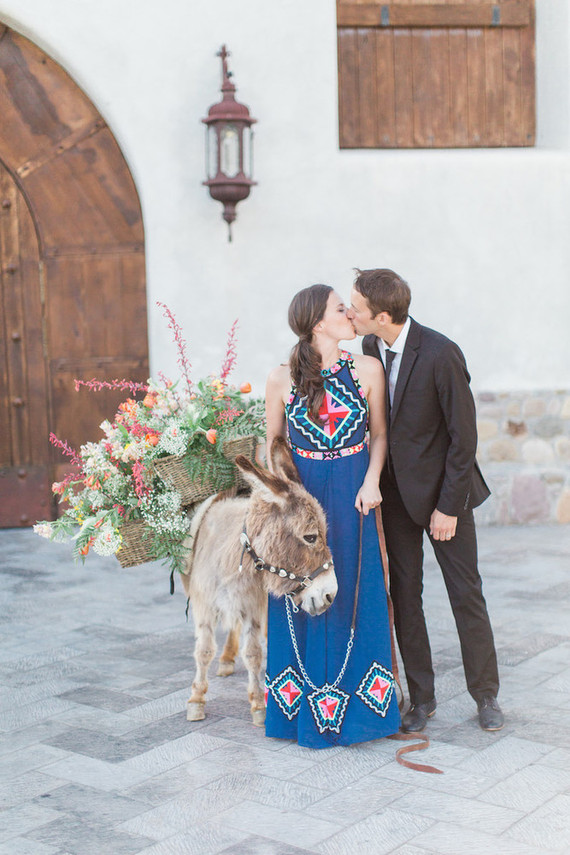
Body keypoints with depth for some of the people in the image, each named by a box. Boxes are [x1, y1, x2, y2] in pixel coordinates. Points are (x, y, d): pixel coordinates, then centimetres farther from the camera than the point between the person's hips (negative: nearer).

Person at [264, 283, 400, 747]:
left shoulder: (367, 369, -3)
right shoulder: (282, 379, -5)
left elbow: (379, 434, 5)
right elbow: (273, 442, 5)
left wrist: (372, 480, -9)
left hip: (352, 497, 1)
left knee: (354, 595, 6)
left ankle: (355, 701, 21)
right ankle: (304, 704, 22)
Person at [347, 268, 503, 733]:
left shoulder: (441, 354, -20)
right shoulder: (369, 346, -1)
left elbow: (464, 435, -16)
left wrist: (449, 506, -14)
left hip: (443, 487, -5)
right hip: (395, 489, 5)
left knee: (466, 593, 4)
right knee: (404, 594, 7)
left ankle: (486, 695, 21)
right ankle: (421, 698, 19)